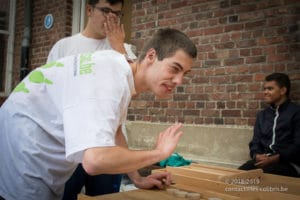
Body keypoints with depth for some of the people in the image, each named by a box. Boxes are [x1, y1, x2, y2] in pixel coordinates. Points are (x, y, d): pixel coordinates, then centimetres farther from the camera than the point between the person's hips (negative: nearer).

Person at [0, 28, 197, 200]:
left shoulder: (121, 71, 3)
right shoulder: (109, 78, -28)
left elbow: (113, 130, 15)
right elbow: (95, 159, -40)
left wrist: (138, 179, 9)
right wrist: (159, 153, -24)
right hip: (20, 159, -9)